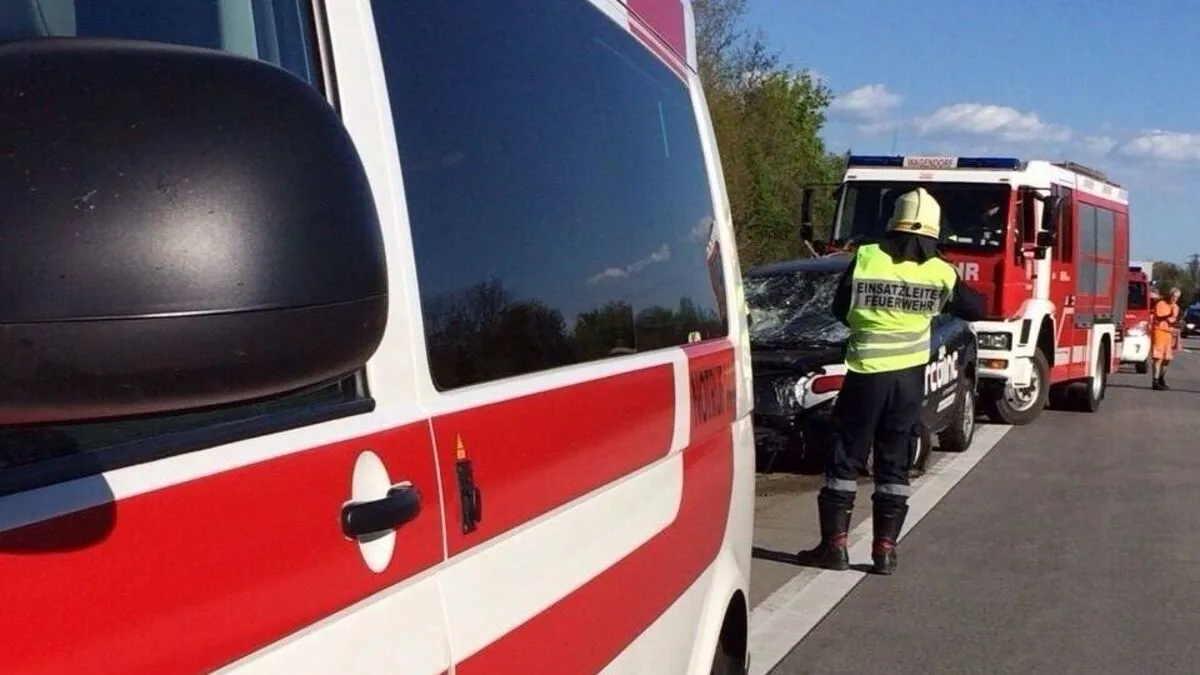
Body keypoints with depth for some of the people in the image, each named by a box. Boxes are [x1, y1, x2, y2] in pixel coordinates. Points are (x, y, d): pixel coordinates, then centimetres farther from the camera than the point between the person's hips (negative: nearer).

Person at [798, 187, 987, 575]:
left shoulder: (865, 258, -5)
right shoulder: (941, 272, 0)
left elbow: (840, 310, 5)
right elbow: (976, 310, 14)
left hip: (865, 372, -2)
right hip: (909, 375, 2)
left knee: (844, 460, 7)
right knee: (894, 465, 10)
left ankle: (835, 544, 7)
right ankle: (885, 549, 11)